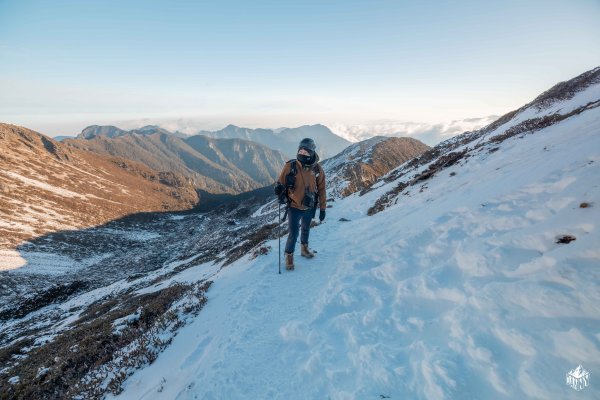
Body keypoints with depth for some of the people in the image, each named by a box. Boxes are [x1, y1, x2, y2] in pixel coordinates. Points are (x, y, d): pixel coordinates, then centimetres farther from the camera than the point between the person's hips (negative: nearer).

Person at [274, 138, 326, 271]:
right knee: (293, 234, -4)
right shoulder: (290, 166, -16)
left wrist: (322, 208, 0)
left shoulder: (317, 169, -9)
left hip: (309, 207, 3)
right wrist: (279, 189, -29)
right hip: (294, 207, -3)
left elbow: (321, 190, -1)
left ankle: (304, 248, 50)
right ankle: (289, 256, 21)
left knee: (306, 229, 24)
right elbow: (281, 182, -6)